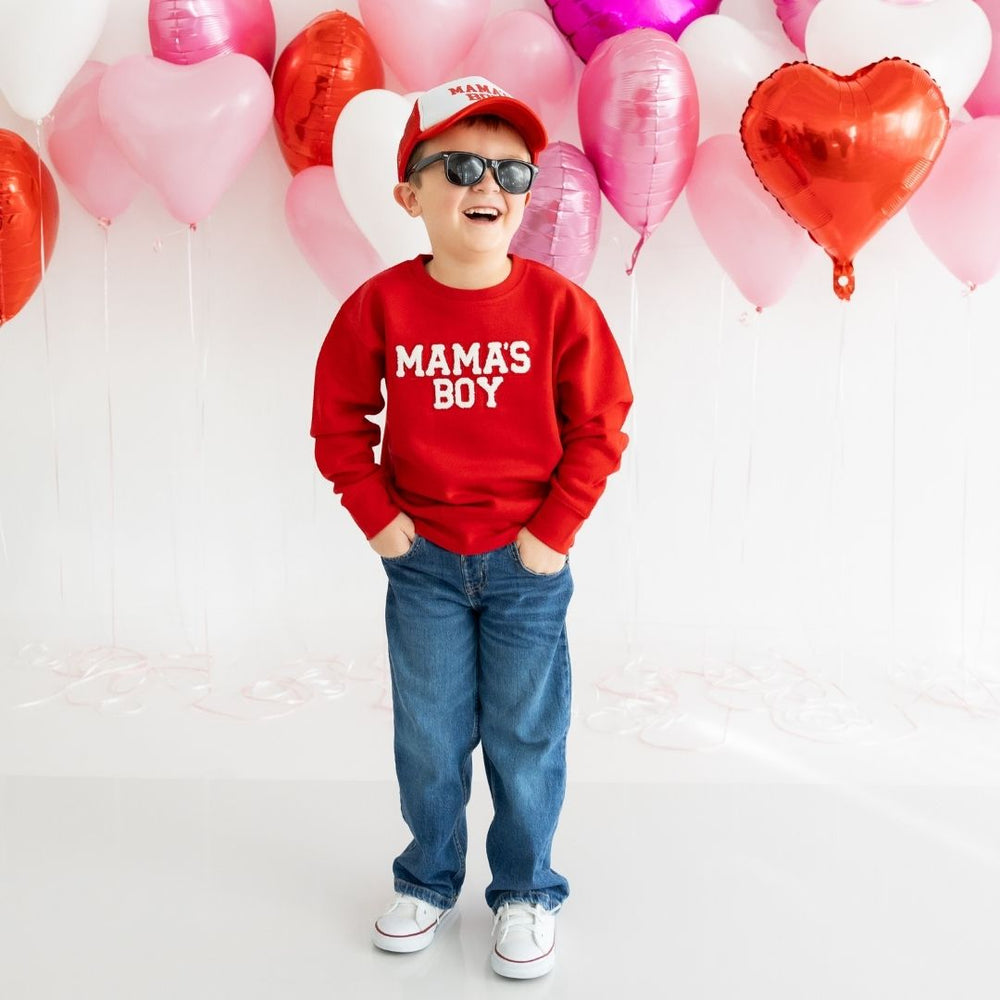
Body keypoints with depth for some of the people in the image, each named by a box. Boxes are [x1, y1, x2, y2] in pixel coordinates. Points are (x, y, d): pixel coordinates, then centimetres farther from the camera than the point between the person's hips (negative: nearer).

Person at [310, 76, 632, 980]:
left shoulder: (558, 304, -10)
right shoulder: (381, 305, -7)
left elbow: (599, 425, -5)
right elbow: (338, 418, 2)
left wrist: (555, 530, -8)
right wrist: (376, 515, -4)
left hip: (526, 563, -1)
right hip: (423, 562, 1)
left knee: (525, 737, 11)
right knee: (428, 737, 15)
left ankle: (526, 894, 33)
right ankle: (428, 881, 38)